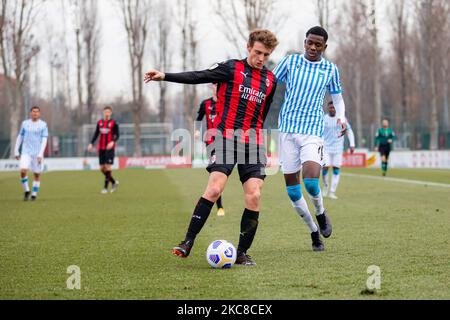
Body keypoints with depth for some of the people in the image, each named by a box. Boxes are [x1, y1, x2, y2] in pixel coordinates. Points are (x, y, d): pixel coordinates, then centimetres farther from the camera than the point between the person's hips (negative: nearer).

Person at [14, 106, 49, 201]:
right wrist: (16, 151, 11)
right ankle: (26, 191, 1)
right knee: (23, 171, -17)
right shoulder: (25, 124, 7)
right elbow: (20, 137, 15)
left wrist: (40, 154, -15)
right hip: (26, 152, 1)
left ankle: (34, 194, 17)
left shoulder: (43, 125, 0)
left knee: (37, 175, 3)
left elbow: (44, 140, -6)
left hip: (37, 153, -1)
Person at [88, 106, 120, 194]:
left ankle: (105, 187, -7)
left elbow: (117, 135, -7)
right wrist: (91, 144, 2)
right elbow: (96, 134, 15)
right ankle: (114, 182, 23)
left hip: (110, 148, -5)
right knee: (102, 168, 3)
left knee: (108, 167, -13)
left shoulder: (114, 123, -3)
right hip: (101, 148, 5)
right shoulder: (99, 122, 11)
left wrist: (113, 142, -26)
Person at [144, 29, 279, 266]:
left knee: (254, 196, -8)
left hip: (253, 142, 4)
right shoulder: (231, 68, 2)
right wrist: (165, 76, -17)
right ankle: (188, 242, -10)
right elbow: (198, 77, -7)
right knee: (214, 189, -17)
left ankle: (242, 252, 3)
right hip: (226, 137, -4)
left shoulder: (270, 81, 15)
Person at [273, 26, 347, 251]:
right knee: (291, 186, 1)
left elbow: (337, 98, 17)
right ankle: (314, 232, 18)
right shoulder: (291, 61, 4)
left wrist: (341, 117, -2)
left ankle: (321, 214, 9)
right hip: (287, 130, 1)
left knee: (311, 180, -23)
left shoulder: (330, 69, 6)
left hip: (313, 132, -1)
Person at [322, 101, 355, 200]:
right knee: (325, 168, -10)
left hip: (338, 148, 1)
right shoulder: (323, 119, 1)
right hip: (326, 147, -1)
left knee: (336, 169, -4)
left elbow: (349, 131, 9)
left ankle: (332, 192, 1)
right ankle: (326, 185, 19)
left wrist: (352, 145, 0)